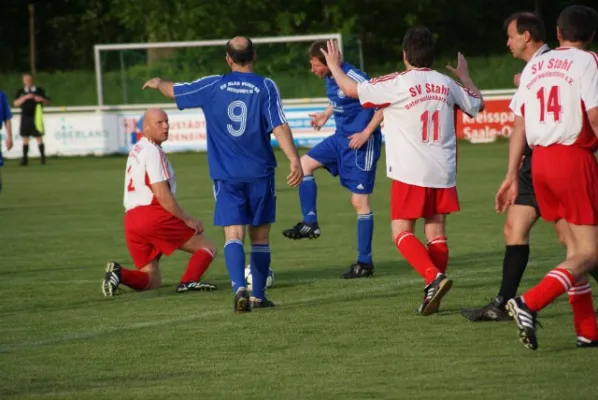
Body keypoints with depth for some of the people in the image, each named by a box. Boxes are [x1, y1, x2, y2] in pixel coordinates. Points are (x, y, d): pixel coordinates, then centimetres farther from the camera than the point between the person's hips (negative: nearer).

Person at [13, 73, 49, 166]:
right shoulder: (21, 92, 7)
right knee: (25, 138, 3)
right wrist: (25, 97, -16)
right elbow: (16, 103, -3)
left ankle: (43, 157, 2)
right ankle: (25, 158, 6)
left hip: (36, 117, -2)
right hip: (25, 117, 2)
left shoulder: (40, 90, 5)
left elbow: (47, 102, 9)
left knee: (39, 137, -4)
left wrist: (42, 99, -13)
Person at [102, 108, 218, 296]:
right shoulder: (152, 152, -7)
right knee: (207, 248, 1)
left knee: (152, 281, 11)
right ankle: (189, 281, -22)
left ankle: (119, 273, -13)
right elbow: (163, 196, -13)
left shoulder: (136, 151, 22)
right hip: (154, 215, -8)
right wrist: (188, 219, -5)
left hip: (131, 220, 8)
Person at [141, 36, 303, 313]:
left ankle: (239, 287, -27)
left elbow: (174, 91, 14)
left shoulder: (213, 86, 1)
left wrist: (157, 83, 35)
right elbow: (280, 127, -12)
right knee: (260, 236, 11)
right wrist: (294, 160, -14)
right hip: (260, 173, 0)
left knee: (233, 234, -6)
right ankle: (258, 296, 15)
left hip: (226, 176, 0)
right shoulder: (266, 87, -3)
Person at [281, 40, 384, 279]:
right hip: (341, 138, 9)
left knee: (359, 201, -4)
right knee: (304, 164, 2)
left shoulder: (353, 78, -22)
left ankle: (365, 263, 3)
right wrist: (326, 115, 14)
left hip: (360, 143, -9)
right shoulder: (330, 78, 4)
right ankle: (310, 224, 7)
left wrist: (366, 133, -24)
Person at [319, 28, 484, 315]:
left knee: (402, 232, -1)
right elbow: (477, 104, 22)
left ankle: (434, 277, -22)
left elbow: (352, 89, -4)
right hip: (443, 172, 5)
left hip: (410, 173, -5)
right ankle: (433, 292, 8)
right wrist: (464, 75, 39)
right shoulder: (447, 84, 5)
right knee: (436, 232, 9)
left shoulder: (397, 84, -10)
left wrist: (334, 66, 14)